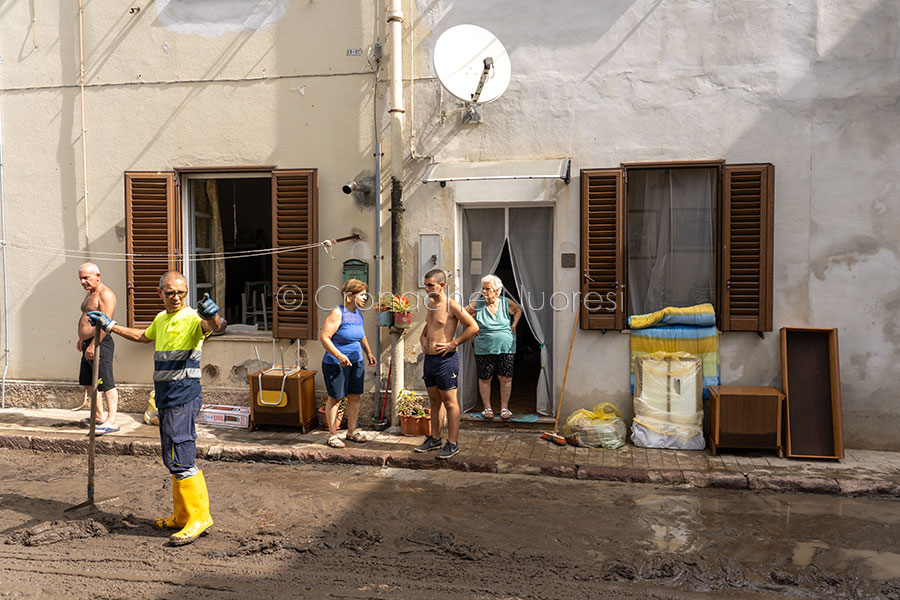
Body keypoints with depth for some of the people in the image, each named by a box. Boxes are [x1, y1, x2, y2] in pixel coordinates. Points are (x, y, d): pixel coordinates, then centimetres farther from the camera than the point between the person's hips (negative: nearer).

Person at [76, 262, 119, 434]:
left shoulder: (105, 294, -13)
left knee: (106, 384, -11)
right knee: (88, 382, 17)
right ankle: (99, 416, 28)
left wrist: (93, 345, -24)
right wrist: (81, 339, 24)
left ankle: (111, 421, -12)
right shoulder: (90, 294, 19)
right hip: (88, 344, 11)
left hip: (100, 343, -11)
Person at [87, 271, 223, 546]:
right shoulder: (161, 319, 17)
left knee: (180, 458, -12)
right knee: (174, 458, 14)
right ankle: (182, 516, 24)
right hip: (167, 398, 9)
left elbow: (215, 326, -35)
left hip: (183, 397, -9)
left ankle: (199, 516, -4)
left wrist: (212, 315, -57)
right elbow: (143, 336, 38)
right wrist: (110, 326, 41)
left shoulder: (192, 318, -11)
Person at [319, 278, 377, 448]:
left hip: (356, 362, 7)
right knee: (335, 398, 2)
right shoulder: (337, 313, -16)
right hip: (335, 363, -7)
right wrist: (339, 355, -27)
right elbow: (323, 337, -21)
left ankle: (352, 431, 24)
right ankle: (332, 435, 12)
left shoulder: (358, 313, 8)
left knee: (354, 397, 10)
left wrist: (368, 352, 22)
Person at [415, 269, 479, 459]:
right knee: (434, 402, 16)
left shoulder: (451, 305, -12)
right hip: (429, 358, 8)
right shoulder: (430, 304, 13)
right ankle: (434, 438, 27)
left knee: (449, 403, 0)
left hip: (445, 359, -8)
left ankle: (452, 443, 8)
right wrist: (422, 337, 15)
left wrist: (453, 344, -14)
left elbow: (473, 327, -15)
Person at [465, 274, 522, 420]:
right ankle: (487, 408, 18)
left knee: (506, 378, 2)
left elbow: (518, 310, 21)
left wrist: (514, 325, 9)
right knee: (485, 378, 4)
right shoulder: (477, 305, -3)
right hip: (484, 348, -1)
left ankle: (504, 408, 15)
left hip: (506, 348, 1)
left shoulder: (506, 303, 1)